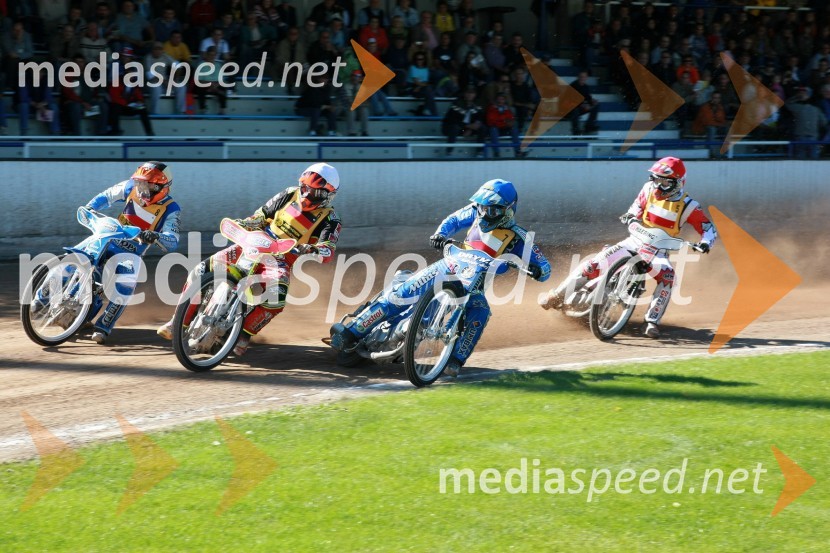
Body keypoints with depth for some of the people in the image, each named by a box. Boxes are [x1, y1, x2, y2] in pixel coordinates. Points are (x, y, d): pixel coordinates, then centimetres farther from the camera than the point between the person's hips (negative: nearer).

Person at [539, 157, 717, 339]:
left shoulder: (687, 206, -11)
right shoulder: (650, 189, -1)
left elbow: (708, 228, -10)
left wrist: (705, 243, -31)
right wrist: (630, 216, -7)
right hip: (636, 241, 2)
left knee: (667, 275, -36)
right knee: (596, 264, -14)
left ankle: (652, 321, -29)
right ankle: (557, 296, -3)